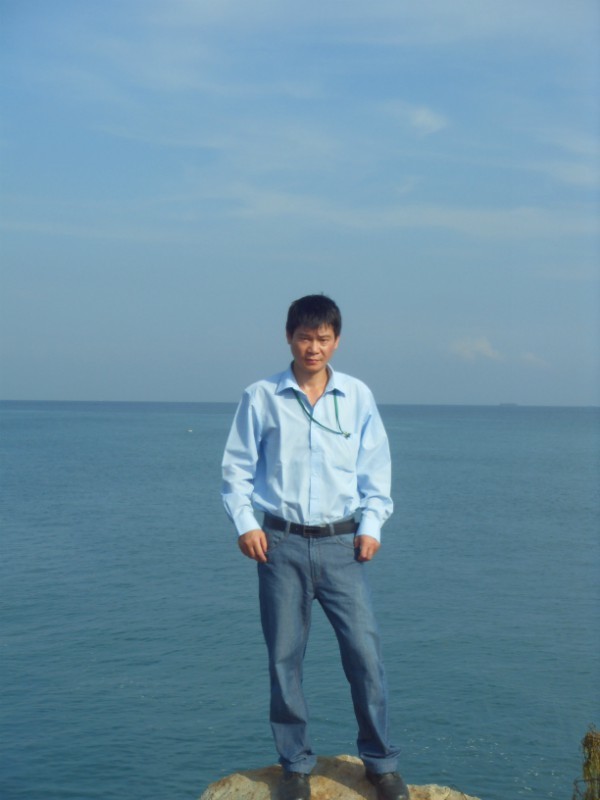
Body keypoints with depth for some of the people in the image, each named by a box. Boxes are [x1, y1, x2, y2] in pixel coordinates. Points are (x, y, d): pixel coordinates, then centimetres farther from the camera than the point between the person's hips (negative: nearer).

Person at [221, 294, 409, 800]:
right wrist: (245, 522, -5)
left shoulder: (357, 397, 5)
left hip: (341, 543, 0)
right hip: (281, 544, 0)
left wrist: (371, 525, 0)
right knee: (284, 658, 5)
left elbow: (375, 468, 9)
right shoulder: (261, 398, 2)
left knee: (365, 651, -2)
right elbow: (237, 466, 6)